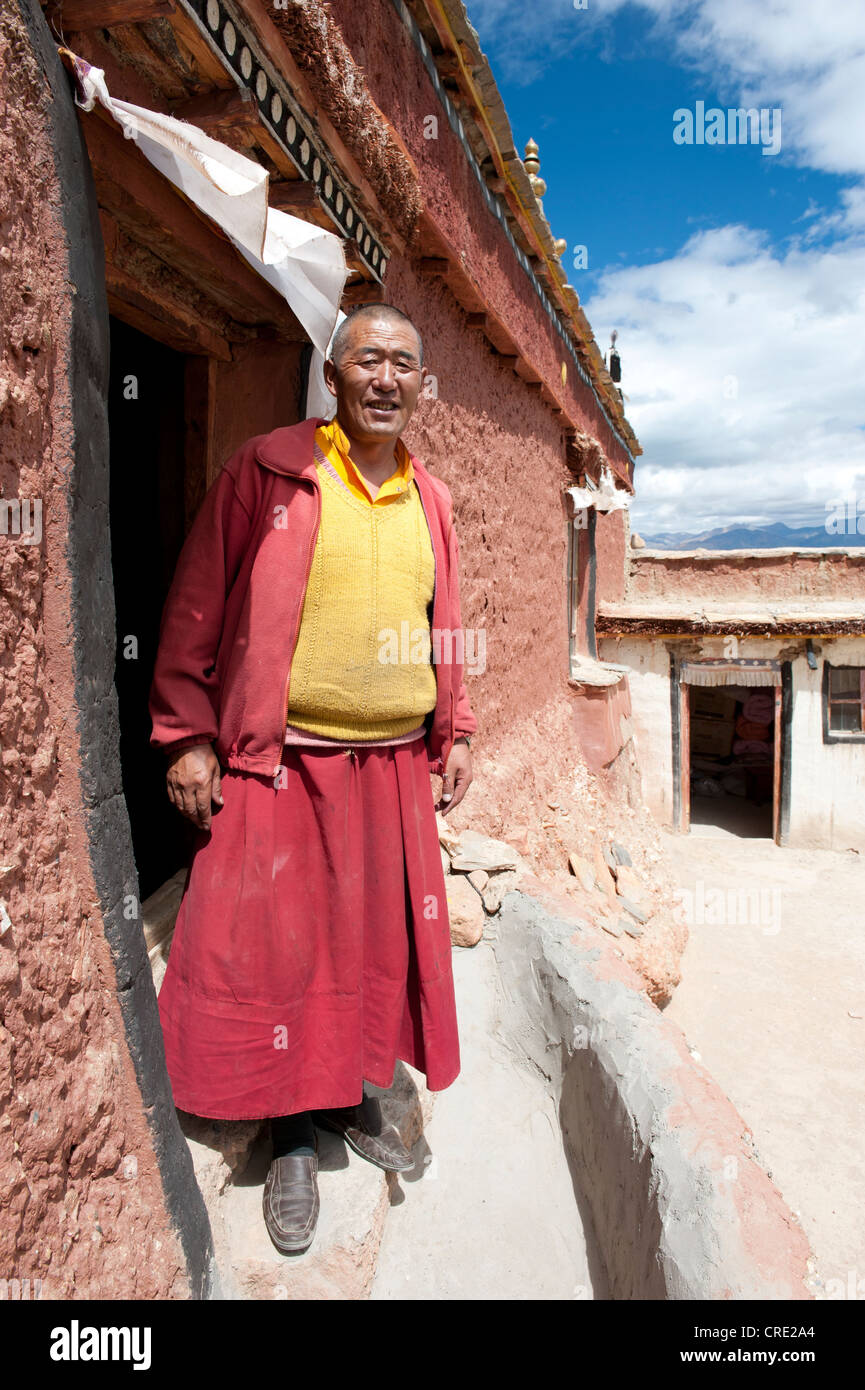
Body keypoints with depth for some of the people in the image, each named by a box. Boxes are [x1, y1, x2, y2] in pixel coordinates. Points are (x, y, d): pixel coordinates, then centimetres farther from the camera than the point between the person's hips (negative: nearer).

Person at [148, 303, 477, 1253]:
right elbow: (197, 607, -4)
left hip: (396, 766, 5)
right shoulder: (267, 471, -4)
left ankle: (349, 1094, 37)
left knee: (381, 940, 13)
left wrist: (454, 734, 14)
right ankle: (292, 1135, 26)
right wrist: (187, 737, -8)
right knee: (276, 945, 4)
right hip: (281, 763, -4)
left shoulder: (429, 501, 11)